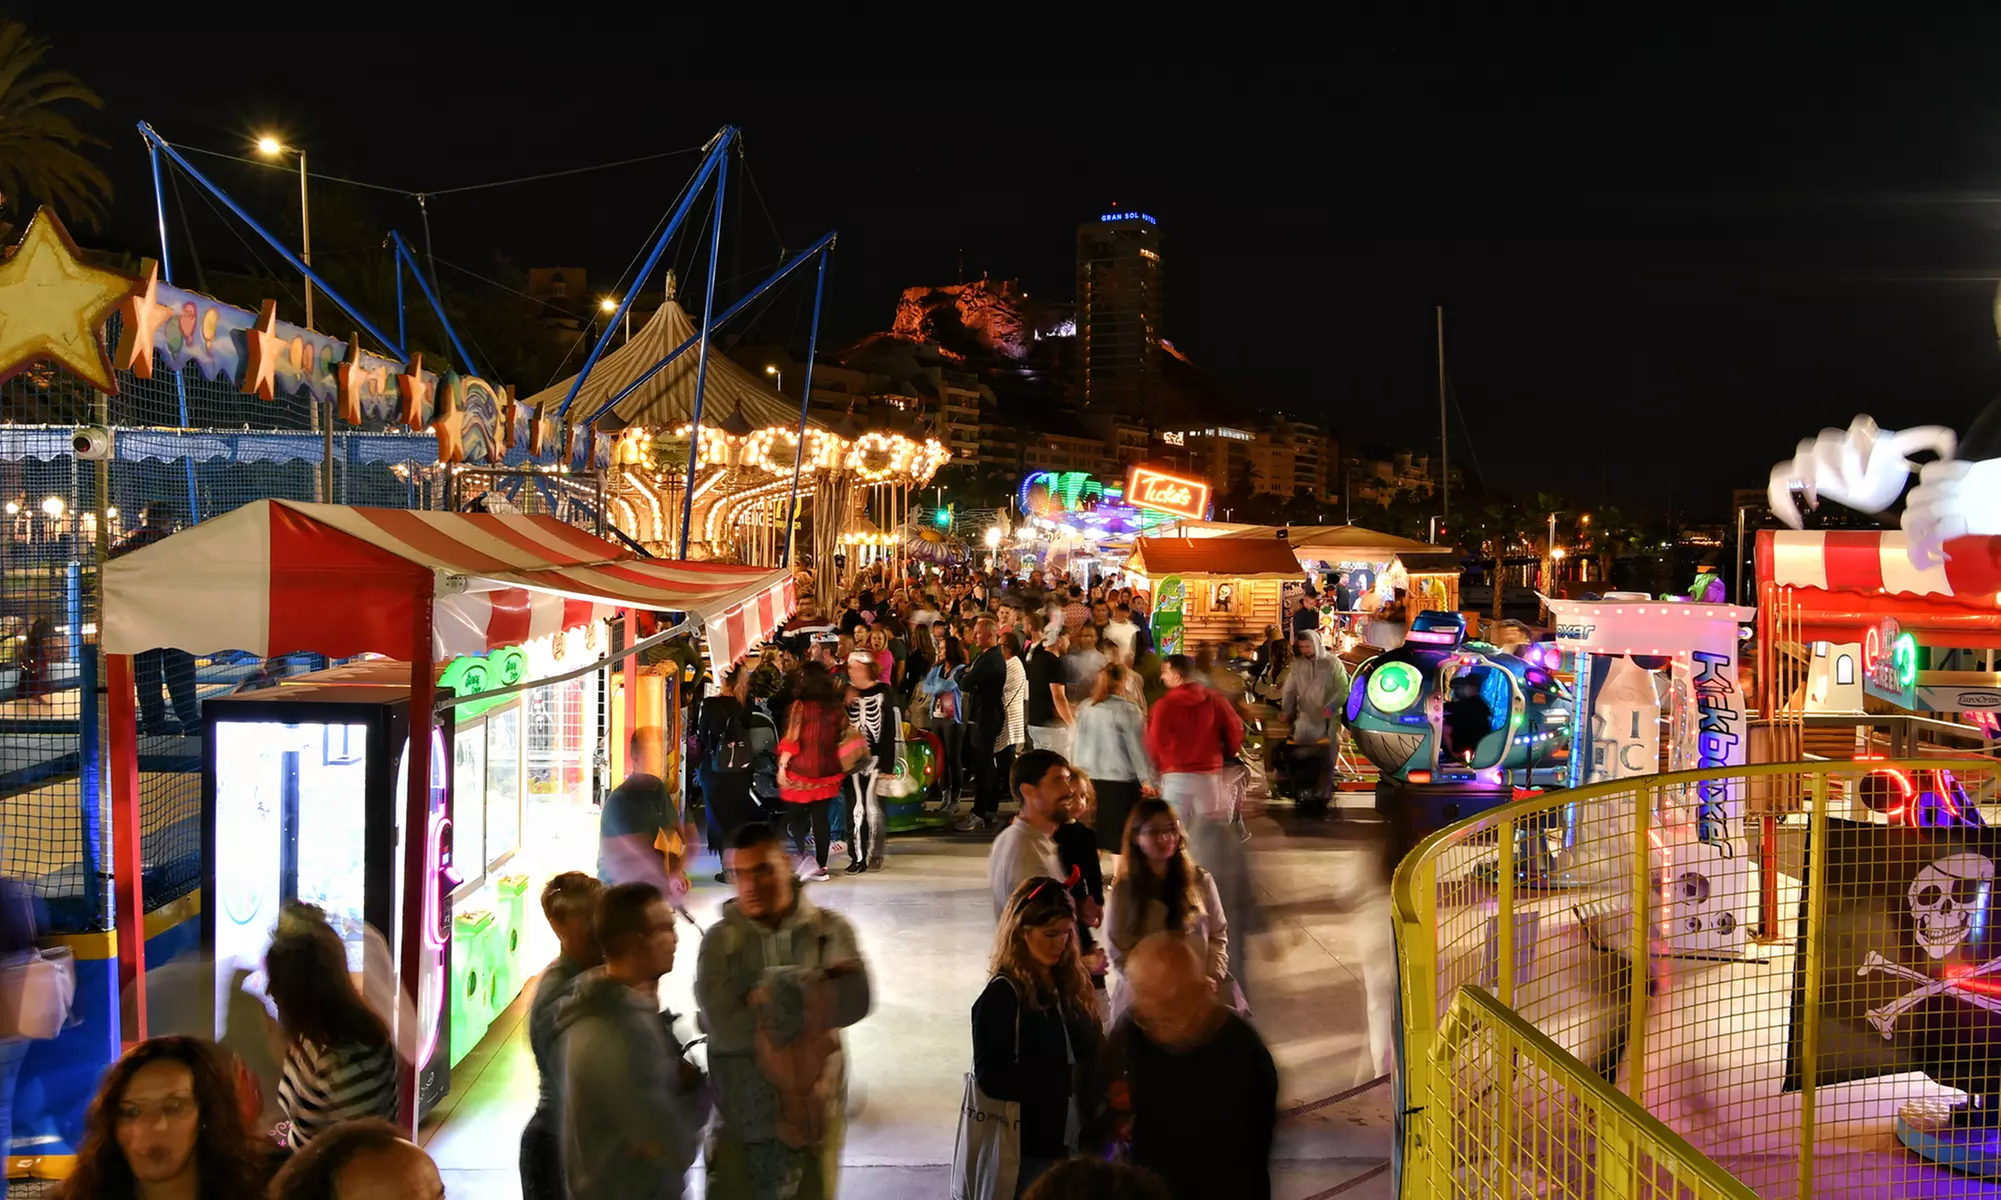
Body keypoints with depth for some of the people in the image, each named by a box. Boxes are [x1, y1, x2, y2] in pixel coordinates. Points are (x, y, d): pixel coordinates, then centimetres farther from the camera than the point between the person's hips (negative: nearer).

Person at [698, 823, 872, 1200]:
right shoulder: (719, 941, -7)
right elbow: (726, 1028, -19)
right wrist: (818, 989, -18)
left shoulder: (829, 929, -4)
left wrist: (778, 999, -22)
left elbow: (855, 1000, -19)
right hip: (742, 1116, -1)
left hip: (816, 1111, 1)